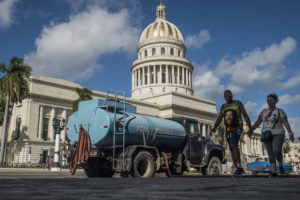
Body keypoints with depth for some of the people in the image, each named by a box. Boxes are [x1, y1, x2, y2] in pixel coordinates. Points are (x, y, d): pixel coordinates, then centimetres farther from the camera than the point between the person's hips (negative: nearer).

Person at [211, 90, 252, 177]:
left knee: (233, 145, -27)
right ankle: (237, 170, 7)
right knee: (232, 150, 2)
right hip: (228, 130, 5)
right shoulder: (223, 106, 13)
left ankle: (239, 167, -24)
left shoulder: (238, 103, -1)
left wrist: (250, 128, -13)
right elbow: (219, 119, 7)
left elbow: (245, 115, -5)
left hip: (237, 128, -5)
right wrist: (214, 128, -11)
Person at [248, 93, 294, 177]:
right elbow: (258, 122, 2)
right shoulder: (264, 111, 8)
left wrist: (290, 134, -19)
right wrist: (251, 130, -11)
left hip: (278, 135, -3)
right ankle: (274, 172, 2)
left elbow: (286, 123, -9)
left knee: (277, 151, -22)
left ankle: (280, 165, 4)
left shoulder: (280, 111, -1)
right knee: (271, 154, -4)